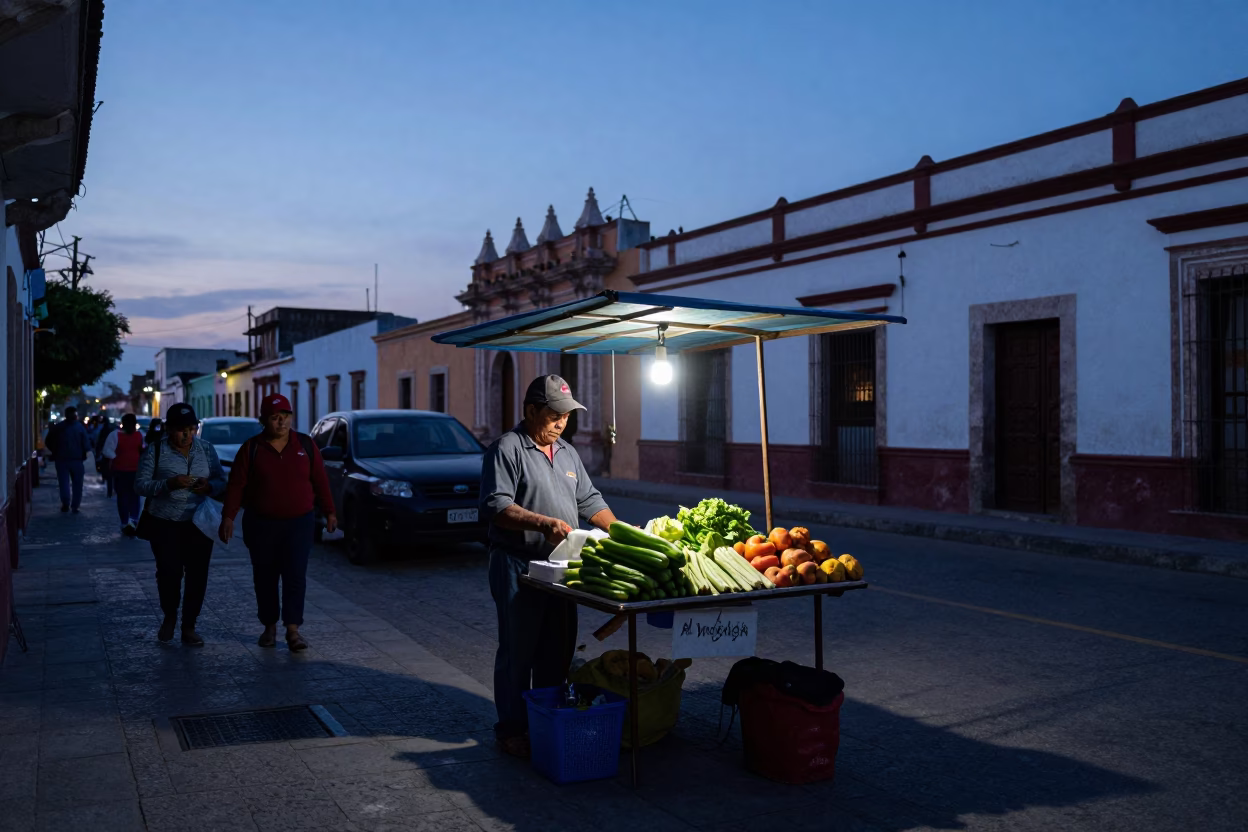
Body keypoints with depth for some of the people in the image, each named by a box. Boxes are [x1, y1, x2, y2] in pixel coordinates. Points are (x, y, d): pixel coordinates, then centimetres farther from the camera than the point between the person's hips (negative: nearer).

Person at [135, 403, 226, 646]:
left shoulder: (207, 449, 5)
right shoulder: (155, 451, -3)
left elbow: (221, 480, 8)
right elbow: (140, 485, -6)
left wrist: (210, 486, -16)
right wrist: (169, 484, -23)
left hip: (199, 524, 2)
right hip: (164, 524, -2)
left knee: (197, 575, -1)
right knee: (169, 573, -7)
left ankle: (189, 627, 13)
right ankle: (169, 617, 22)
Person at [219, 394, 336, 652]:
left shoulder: (306, 446, 3)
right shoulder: (251, 449, 0)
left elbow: (320, 481, 6)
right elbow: (236, 485, -3)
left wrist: (329, 512, 6)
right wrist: (228, 517, -10)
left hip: (299, 523, 0)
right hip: (261, 525, 0)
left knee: (295, 576, -7)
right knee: (265, 578, 8)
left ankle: (292, 629, -4)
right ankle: (269, 626, 21)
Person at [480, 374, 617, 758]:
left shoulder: (568, 453, 17)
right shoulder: (507, 449, -8)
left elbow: (590, 499, 21)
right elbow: (495, 505, -17)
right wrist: (543, 523, -26)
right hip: (518, 566, -7)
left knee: (558, 649, 11)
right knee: (518, 650, 0)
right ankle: (512, 729, 11)